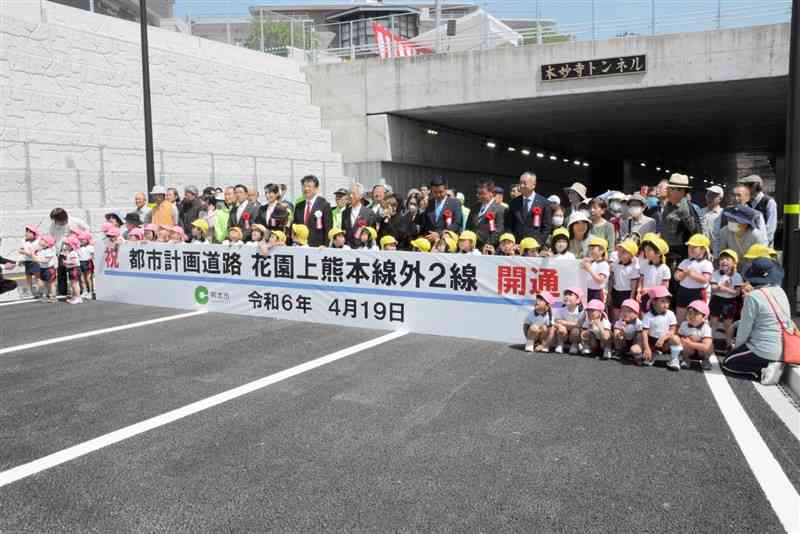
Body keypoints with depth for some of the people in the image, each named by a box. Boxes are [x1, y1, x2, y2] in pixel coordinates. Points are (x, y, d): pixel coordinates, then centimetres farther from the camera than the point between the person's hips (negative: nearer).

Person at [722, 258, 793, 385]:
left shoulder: (753, 296, -18)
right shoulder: (780, 291, 3)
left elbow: (745, 327, -12)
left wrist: (737, 346, 7)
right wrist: (736, 324, 15)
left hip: (765, 350, -7)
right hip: (784, 350, 7)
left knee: (728, 363, 12)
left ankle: (763, 369, -7)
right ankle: (774, 364, 10)